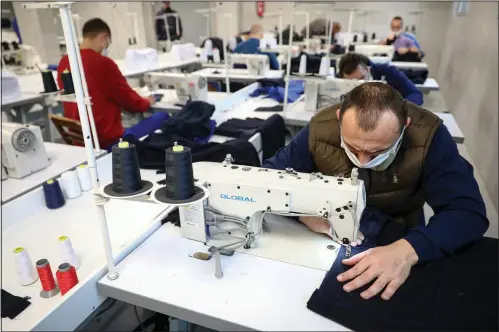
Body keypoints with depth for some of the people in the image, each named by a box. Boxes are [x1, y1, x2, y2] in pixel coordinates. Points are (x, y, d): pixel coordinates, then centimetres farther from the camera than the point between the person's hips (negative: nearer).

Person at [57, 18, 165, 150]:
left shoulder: (63, 63, 6)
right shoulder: (104, 63, -16)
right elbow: (129, 101, -6)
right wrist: (147, 102, 15)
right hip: (107, 140, -8)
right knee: (161, 117, 2)